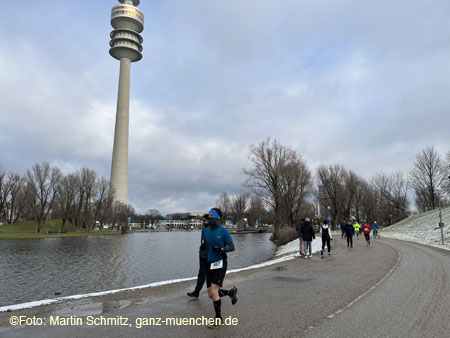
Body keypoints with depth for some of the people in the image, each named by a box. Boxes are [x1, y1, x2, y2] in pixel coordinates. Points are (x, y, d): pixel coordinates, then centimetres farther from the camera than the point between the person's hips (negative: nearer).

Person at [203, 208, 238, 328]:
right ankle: (231, 292, 35)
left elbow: (232, 247, -8)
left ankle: (219, 319, 9)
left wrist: (220, 249, -25)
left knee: (213, 292, -12)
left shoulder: (223, 231, -10)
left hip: (220, 264, -6)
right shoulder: (206, 231, 4)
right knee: (211, 294, 7)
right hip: (210, 264, 6)